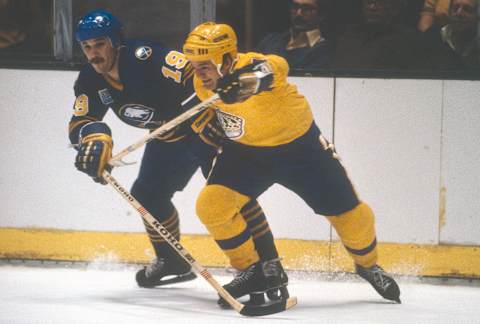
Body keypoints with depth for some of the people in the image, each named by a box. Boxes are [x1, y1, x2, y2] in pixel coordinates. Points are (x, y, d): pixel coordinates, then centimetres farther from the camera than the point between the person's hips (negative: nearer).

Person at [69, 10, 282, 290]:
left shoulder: (145, 57, -32)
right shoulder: (91, 81, -7)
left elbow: (197, 78, -37)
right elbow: (81, 122, -6)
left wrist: (208, 121, -46)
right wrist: (95, 138, -29)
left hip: (208, 126, -8)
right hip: (169, 138, 8)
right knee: (148, 194, 4)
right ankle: (172, 261, 25)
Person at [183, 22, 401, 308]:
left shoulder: (249, 66, -35)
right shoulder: (203, 82, -14)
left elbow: (277, 67, -58)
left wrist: (254, 78, -75)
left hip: (299, 146, -4)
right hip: (247, 151, 4)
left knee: (349, 213, 3)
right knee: (212, 205, -16)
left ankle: (368, 265, 35)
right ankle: (254, 270, 4)